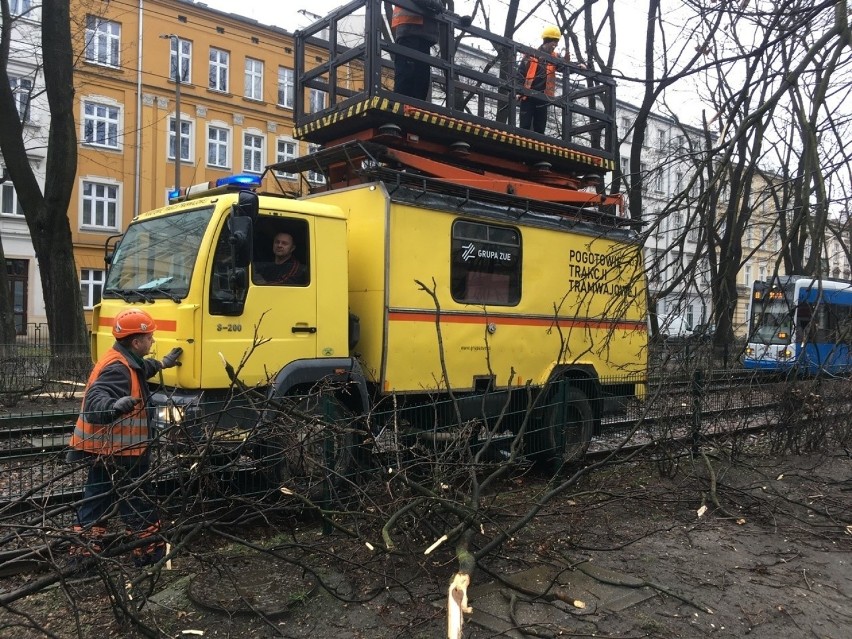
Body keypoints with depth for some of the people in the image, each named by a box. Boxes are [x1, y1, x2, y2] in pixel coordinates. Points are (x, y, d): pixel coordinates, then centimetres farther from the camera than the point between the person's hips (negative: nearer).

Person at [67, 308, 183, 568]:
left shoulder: (125, 361, 9)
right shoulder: (117, 369, -24)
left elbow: (141, 368, 34)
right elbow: (95, 401, -38)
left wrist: (162, 364, 50)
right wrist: (114, 406, -59)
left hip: (108, 450, 10)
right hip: (116, 452, -10)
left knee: (97, 501, 15)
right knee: (137, 503, 3)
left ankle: (83, 554, 22)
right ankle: (151, 551, 16)